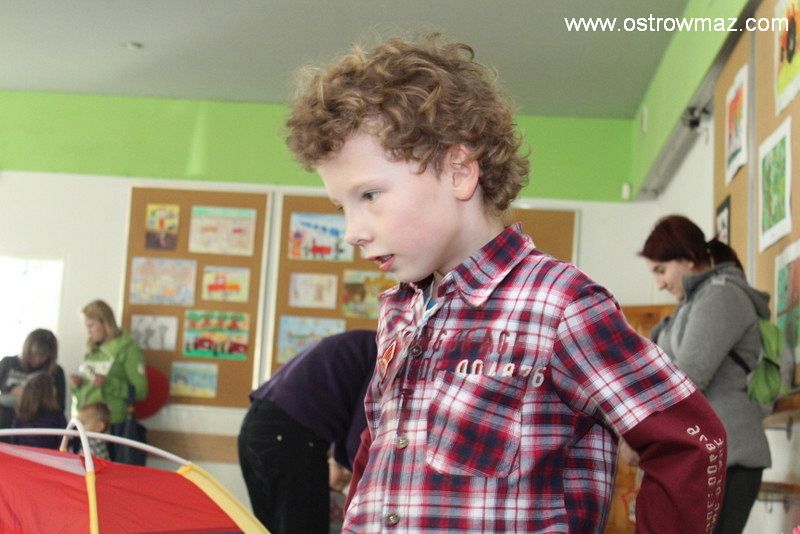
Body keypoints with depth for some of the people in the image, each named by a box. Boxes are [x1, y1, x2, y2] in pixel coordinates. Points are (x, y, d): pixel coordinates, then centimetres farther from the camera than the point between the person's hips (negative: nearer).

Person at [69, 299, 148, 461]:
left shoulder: (128, 349, -3)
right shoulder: (92, 350, 17)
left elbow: (140, 391, -9)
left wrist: (108, 383, -20)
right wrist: (76, 384, 5)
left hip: (111, 424, -6)